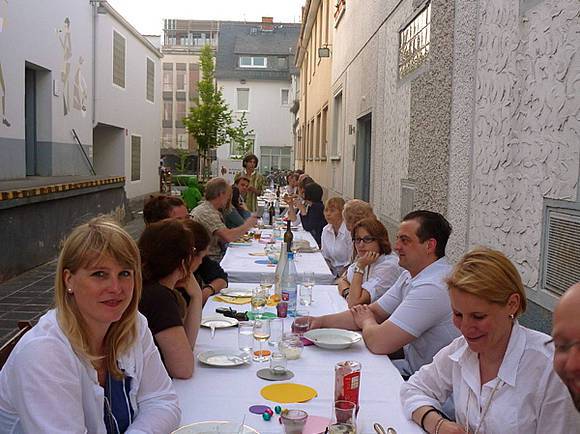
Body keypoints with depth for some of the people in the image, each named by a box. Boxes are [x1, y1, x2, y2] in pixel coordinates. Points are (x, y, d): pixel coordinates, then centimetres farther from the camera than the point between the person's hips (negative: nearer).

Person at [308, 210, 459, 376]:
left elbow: (379, 343, -28)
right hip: (411, 366, 8)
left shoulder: (433, 287, -28)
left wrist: (366, 322, -4)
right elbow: (375, 311, 10)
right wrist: (322, 321, -2)